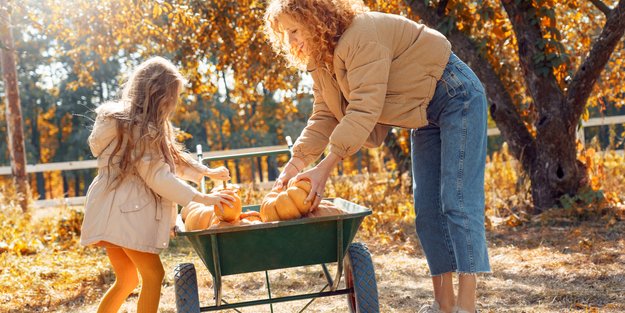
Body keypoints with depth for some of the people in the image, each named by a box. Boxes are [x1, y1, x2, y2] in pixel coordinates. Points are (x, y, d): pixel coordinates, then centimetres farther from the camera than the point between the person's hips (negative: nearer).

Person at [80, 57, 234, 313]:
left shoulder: (137, 122, 15)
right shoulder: (139, 127, -16)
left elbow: (172, 157, 21)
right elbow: (157, 176, -19)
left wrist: (207, 172, 15)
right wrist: (202, 198, -17)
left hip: (116, 212, 10)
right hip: (124, 211, -10)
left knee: (127, 279, 16)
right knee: (153, 274, -4)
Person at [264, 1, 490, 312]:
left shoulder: (362, 35, -28)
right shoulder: (321, 61, 2)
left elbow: (365, 109, -34)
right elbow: (324, 117, -1)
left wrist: (324, 168, -37)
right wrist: (295, 163, -13)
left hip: (457, 97, -9)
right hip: (426, 116, 9)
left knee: (457, 201, -13)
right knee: (427, 207, 4)